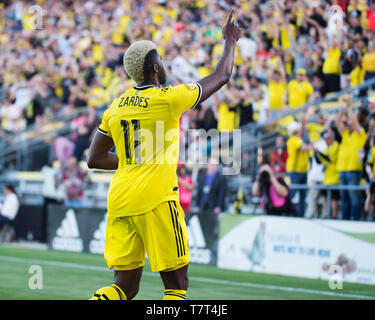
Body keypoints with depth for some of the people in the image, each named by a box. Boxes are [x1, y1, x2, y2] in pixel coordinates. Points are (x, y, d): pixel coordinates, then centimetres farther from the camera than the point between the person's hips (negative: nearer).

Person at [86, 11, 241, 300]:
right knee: (177, 284, 3)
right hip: (155, 200, -6)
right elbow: (221, 76, 9)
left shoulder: (116, 107, 12)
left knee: (126, 286, 10)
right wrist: (230, 42, 26)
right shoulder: (168, 99, -5)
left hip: (119, 200, 6)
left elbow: (94, 160, 18)